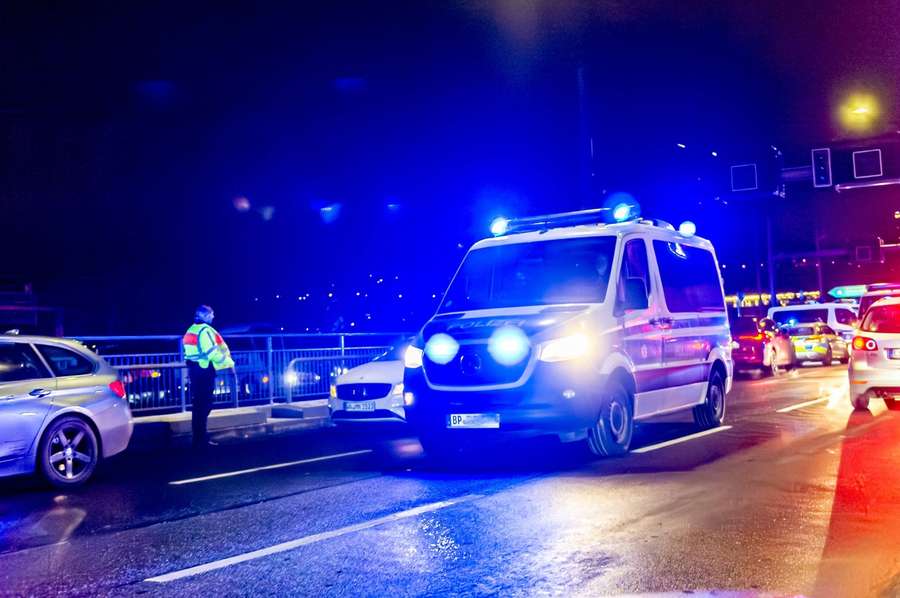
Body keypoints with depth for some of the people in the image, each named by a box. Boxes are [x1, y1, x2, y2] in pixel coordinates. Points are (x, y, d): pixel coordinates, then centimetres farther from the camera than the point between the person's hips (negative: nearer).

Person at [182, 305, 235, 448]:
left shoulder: (191, 330, 18)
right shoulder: (205, 330, -13)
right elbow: (213, 352, -18)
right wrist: (229, 363, -5)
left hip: (194, 369, 10)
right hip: (204, 370, -10)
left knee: (198, 404, 13)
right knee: (204, 404, -7)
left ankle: (199, 438, 18)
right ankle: (201, 440, -6)